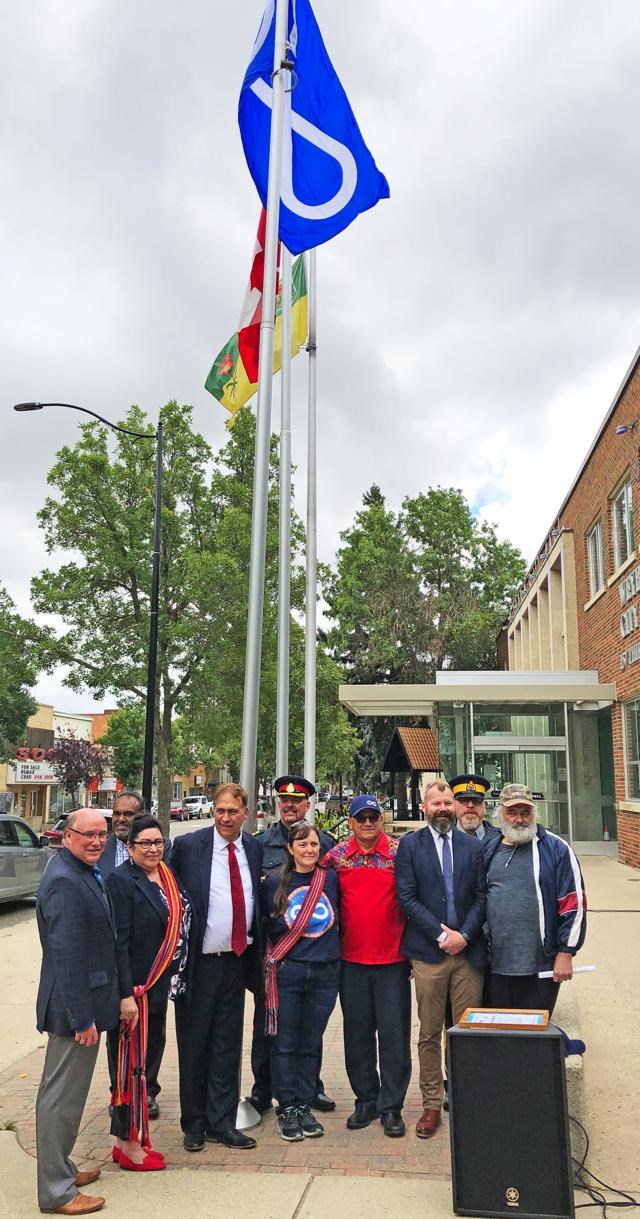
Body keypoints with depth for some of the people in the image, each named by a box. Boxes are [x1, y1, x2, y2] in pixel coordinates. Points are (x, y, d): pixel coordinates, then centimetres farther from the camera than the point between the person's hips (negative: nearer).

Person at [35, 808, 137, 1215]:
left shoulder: (88, 873, 8)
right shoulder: (64, 882, -23)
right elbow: (67, 957, -25)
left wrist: (122, 993, 17)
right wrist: (83, 1018, -22)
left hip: (86, 1002, 10)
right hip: (74, 1005, -10)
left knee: (66, 1092, 22)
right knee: (63, 1097, 3)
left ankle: (61, 1168, 37)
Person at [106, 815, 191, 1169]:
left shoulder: (167, 878, 7)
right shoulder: (121, 880, -14)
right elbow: (118, 941, -18)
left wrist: (173, 983, 9)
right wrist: (126, 994, -22)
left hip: (159, 987, 8)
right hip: (134, 988, -8)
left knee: (149, 1060, 15)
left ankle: (127, 1139, 28)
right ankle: (129, 1145, 19)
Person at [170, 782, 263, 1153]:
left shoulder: (255, 849, 4)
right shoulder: (187, 845, -7)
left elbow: (259, 900, 12)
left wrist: (255, 952, 5)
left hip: (236, 960, 3)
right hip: (199, 962, -3)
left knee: (227, 1045, 12)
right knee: (194, 1045, 9)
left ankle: (222, 1122, 25)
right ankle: (194, 1124, 25)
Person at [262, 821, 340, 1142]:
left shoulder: (331, 880, 3)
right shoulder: (274, 884, -2)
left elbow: (339, 920, 13)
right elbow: (264, 926, 7)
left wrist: (333, 953, 5)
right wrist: (271, 961, 3)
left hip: (325, 973, 2)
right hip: (287, 972, -2)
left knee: (311, 1043, 11)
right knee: (285, 1044, 5)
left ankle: (304, 1106, 24)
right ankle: (286, 1108, 19)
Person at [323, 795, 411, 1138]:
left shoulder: (400, 852, -4)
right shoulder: (336, 856, 1)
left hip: (393, 959, -2)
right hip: (352, 959, 2)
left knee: (394, 1033, 3)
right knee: (357, 1033, 11)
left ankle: (391, 1106, 16)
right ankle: (365, 1100, 26)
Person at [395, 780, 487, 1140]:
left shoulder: (473, 846, 8)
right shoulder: (410, 845, 2)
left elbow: (482, 895, 5)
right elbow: (407, 896, -4)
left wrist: (464, 934, -8)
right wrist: (441, 934, -10)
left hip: (469, 950, 1)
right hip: (428, 952, -1)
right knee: (429, 1035, 7)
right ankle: (432, 1106, 18)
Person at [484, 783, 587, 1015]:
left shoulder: (555, 848, -3)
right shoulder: (490, 851, 9)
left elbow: (574, 903, -5)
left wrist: (566, 953, -8)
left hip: (541, 964, -3)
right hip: (497, 965, 4)